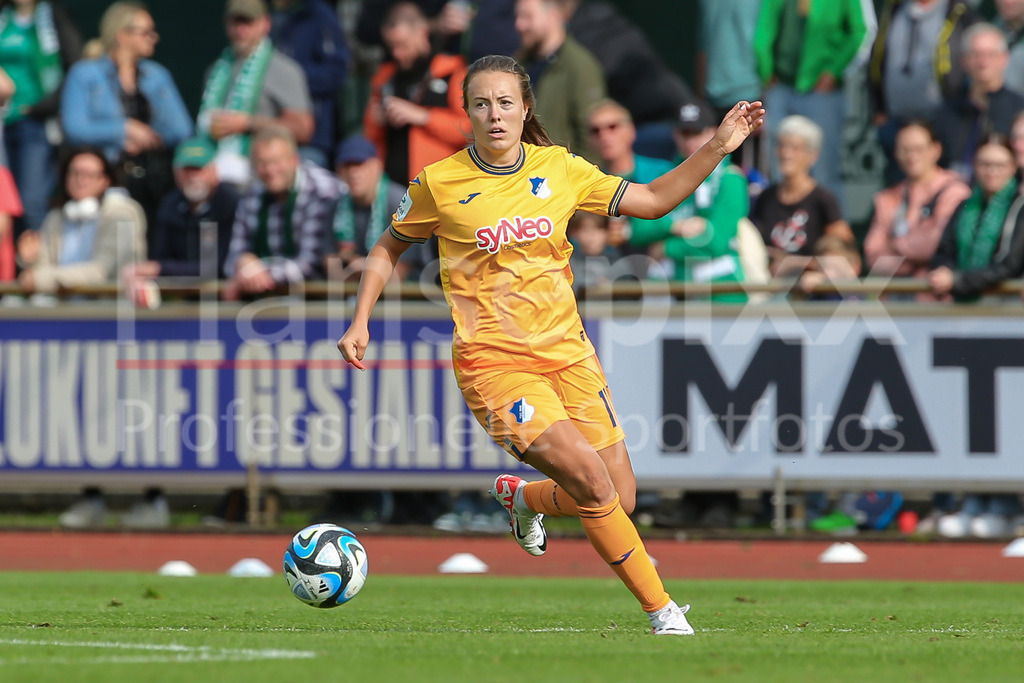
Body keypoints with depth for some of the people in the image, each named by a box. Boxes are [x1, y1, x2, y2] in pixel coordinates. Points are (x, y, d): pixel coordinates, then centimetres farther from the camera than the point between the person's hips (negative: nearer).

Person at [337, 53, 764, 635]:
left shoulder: (559, 168, 3)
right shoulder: (440, 183, -5)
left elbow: (652, 200, 11)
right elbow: (390, 247, 11)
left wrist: (718, 148, 2)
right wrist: (360, 322, 2)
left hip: (567, 352, 5)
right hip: (493, 362, -4)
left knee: (619, 499, 1)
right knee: (590, 478, -22)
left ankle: (523, 497, 33)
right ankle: (662, 610, -10)